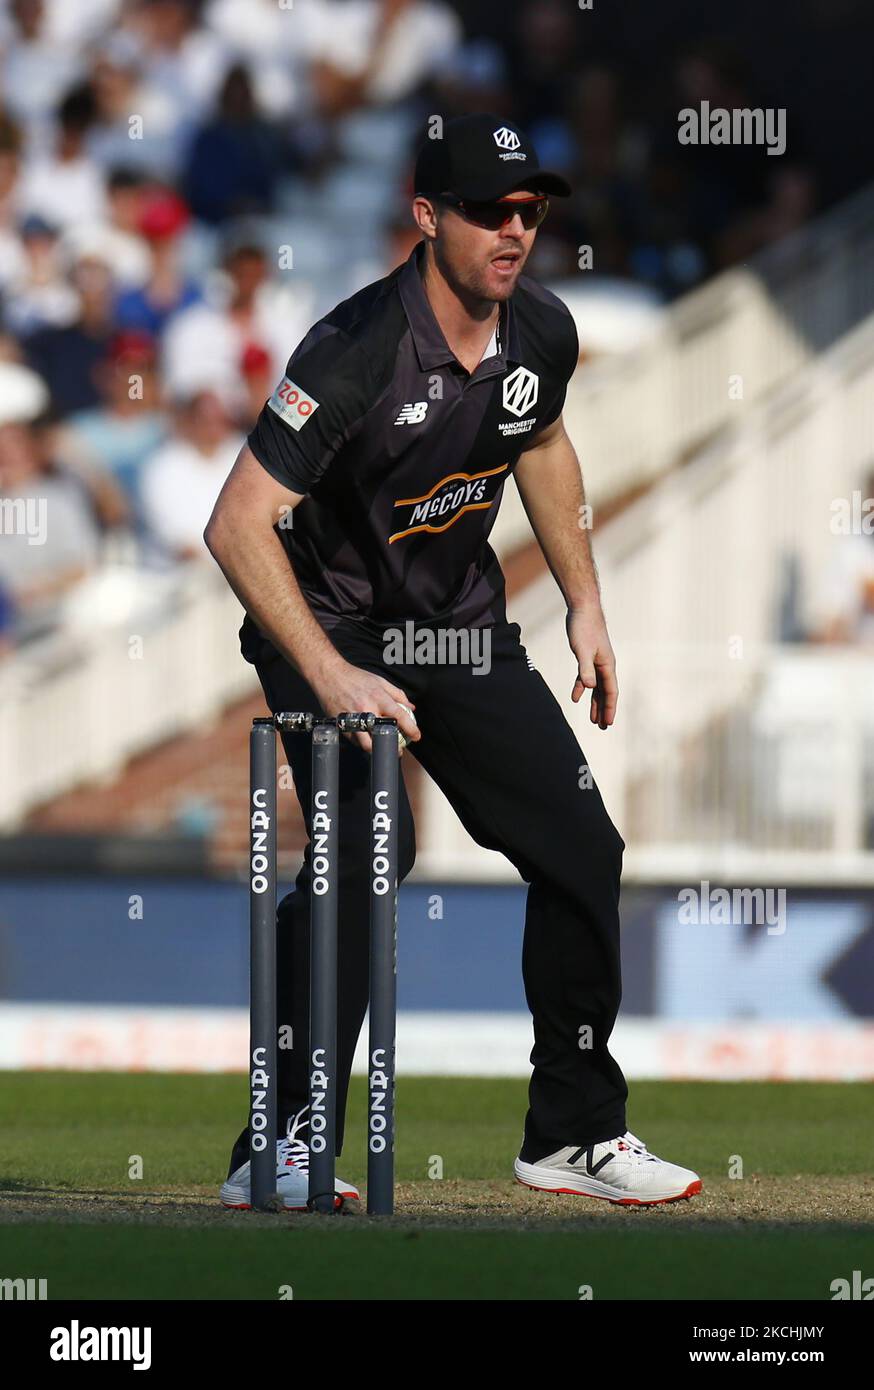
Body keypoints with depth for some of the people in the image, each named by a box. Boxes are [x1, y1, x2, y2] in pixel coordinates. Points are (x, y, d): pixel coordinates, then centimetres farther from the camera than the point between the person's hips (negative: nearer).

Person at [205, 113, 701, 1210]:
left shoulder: (542, 334, -6)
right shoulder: (356, 351, -28)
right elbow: (237, 525, -32)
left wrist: (584, 606, 15)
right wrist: (333, 678, -38)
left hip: (463, 626, 7)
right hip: (327, 625, -7)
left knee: (581, 847, 3)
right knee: (364, 843, -28)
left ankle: (574, 1130, 20)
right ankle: (281, 1147, -23)